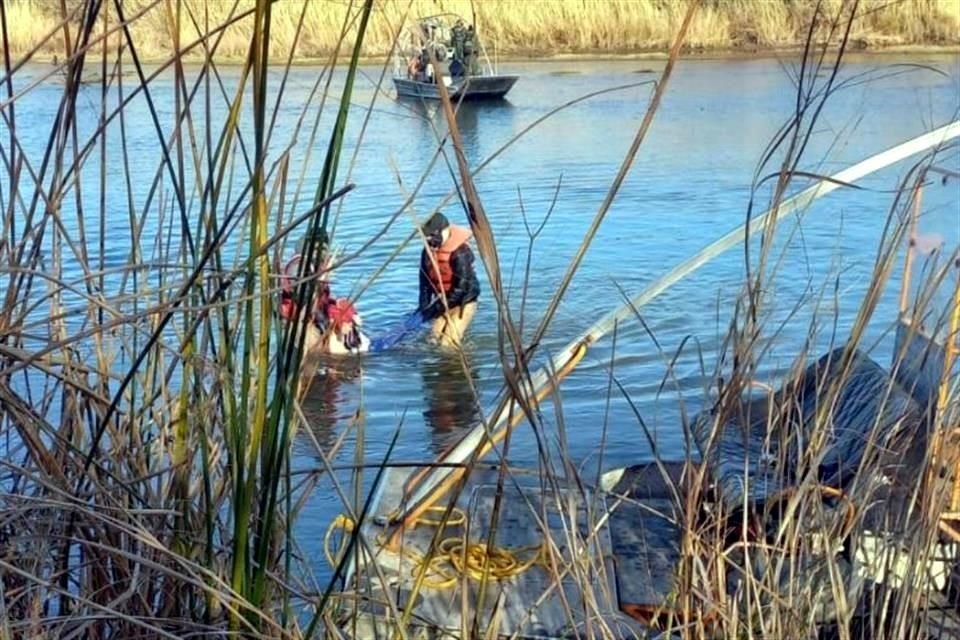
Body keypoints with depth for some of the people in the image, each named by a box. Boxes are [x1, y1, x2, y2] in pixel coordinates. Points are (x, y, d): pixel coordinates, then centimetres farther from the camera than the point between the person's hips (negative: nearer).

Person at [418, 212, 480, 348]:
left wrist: (439, 307, -25)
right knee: (436, 336, -1)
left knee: (449, 342, -17)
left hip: (463, 302, -7)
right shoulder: (428, 251, -2)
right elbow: (425, 280, 7)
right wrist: (424, 305, -5)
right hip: (443, 300, 7)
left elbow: (462, 287, -26)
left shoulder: (459, 253, -26)